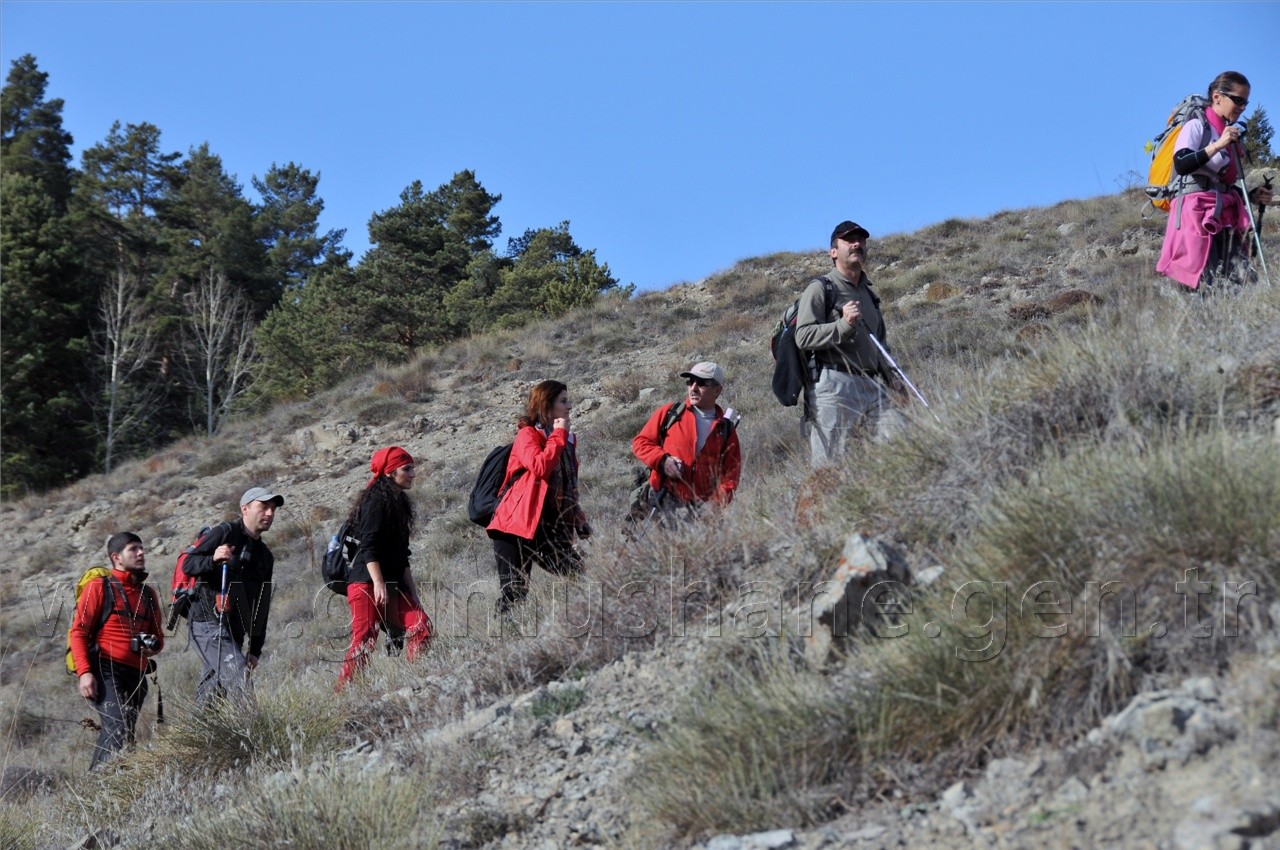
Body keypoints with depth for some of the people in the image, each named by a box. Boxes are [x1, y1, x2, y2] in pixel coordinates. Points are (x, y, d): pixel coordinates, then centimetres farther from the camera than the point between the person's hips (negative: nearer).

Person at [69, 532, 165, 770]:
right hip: (105, 671, -6)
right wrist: (84, 672, -15)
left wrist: (154, 646, 4)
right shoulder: (99, 587, 5)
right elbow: (78, 632, -2)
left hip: (136, 676, 6)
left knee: (121, 732, 2)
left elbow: (158, 636, 30)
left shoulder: (148, 594, 21)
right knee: (120, 730, -24)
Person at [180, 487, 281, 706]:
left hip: (234, 633, 8)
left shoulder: (265, 556, 21)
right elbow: (188, 565, -9)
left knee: (216, 686, 7)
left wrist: (255, 649, 17)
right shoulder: (224, 533, -1)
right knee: (238, 676, -22)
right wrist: (213, 559, -30)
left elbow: (261, 607, 22)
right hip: (208, 624, -8)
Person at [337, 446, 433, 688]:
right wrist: (378, 583, -23)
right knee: (365, 640, -15)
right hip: (367, 584, -9)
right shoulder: (377, 501, -6)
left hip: (393, 585, 9)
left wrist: (412, 590, 20)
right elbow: (368, 547, -15)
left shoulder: (398, 503, 22)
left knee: (421, 626, -10)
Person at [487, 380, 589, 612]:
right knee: (514, 593, -12)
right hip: (517, 526, -7)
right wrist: (558, 434, -13)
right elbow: (540, 467, -25)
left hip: (551, 527, 7)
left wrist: (579, 519, 13)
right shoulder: (527, 434, -5)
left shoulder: (568, 438, 17)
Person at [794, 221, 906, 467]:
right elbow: (803, 337, -10)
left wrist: (893, 379, 21)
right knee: (829, 466, -11)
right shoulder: (821, 288, 2)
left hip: (872, 388, 8)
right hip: (834, 387, -7)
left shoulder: (868, 293, 27)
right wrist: (844, 324, -18)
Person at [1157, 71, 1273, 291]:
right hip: (1197, 213, -7)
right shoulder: (1196, 127, 0)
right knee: (1200, 282, -16)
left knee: (1236, 281, -4)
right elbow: (1181, 166, -17)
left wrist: (1251, 196, 9)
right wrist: (1217, 146, -19)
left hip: (1227, 217, 7)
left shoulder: (1233, 136, 21)